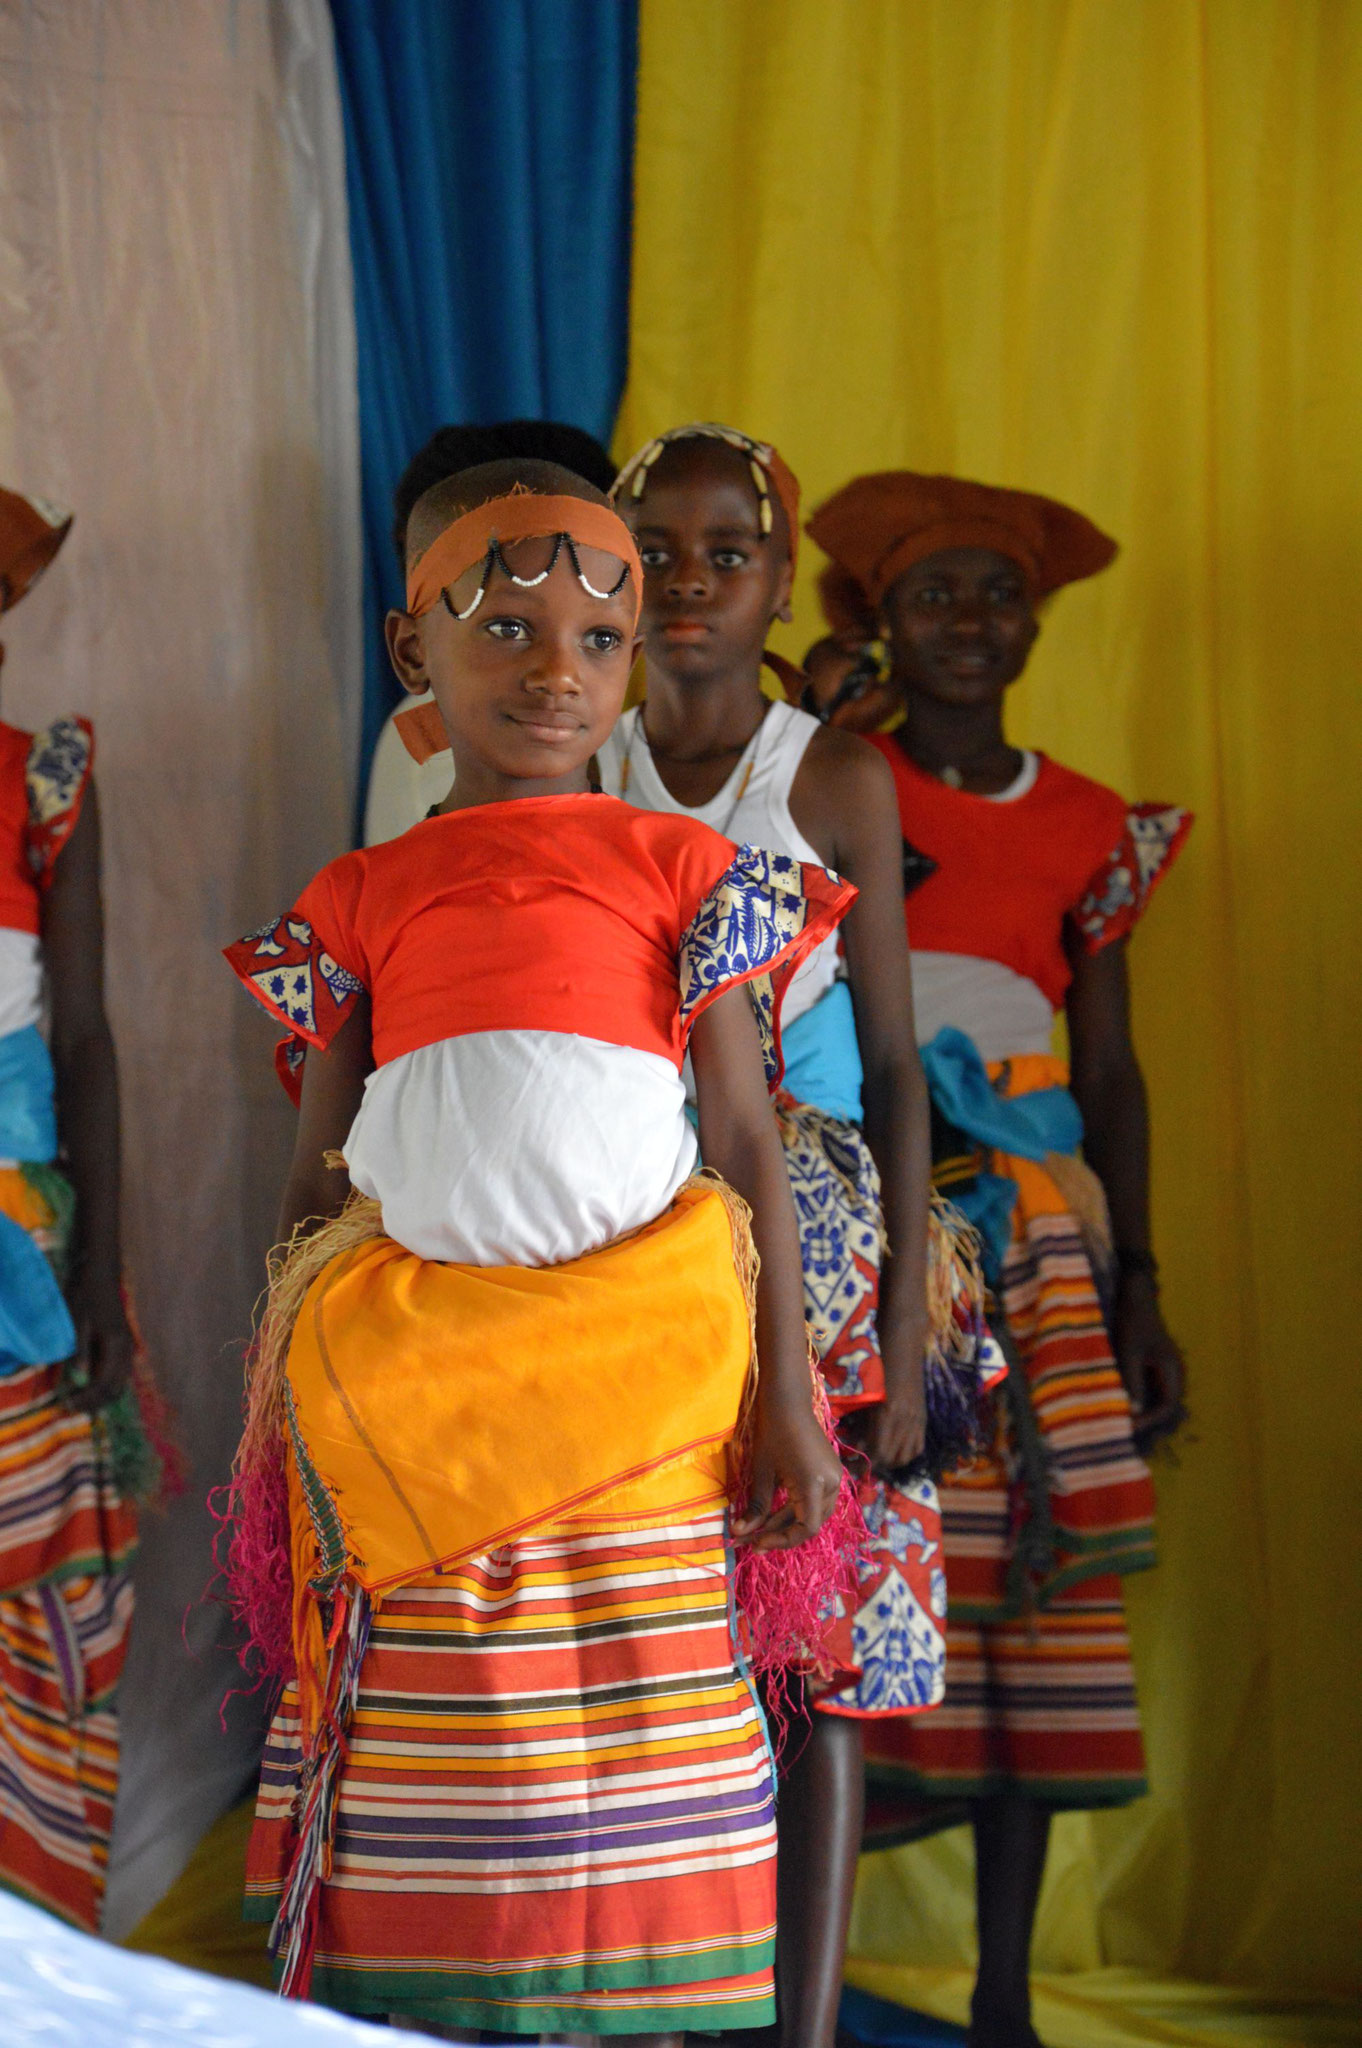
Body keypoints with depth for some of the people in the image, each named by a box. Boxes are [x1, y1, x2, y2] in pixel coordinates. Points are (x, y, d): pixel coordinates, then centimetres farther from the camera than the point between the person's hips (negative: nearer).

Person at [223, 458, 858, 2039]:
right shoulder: (356, 902, 12)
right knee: (432, 1780, 3)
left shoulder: (683, 868, 8)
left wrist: (784, 1399, -2)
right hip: (404, 1401, 2)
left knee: (624, 1785, -1)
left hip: (636, 1362, -1)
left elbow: (747, 1140, 4)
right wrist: (273, 1420, 10)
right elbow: (312, 1187, 14)